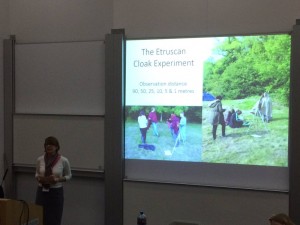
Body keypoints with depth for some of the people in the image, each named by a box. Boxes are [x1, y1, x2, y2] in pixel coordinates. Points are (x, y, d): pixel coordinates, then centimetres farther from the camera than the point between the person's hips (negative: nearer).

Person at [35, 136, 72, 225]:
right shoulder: (40, 159, -1)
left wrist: (58, 179, -15)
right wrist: (39, 178, -9)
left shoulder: (63, 160, -10)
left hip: (56, 193, -3)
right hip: (42, 192, 3)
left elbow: (68, 175, 4)